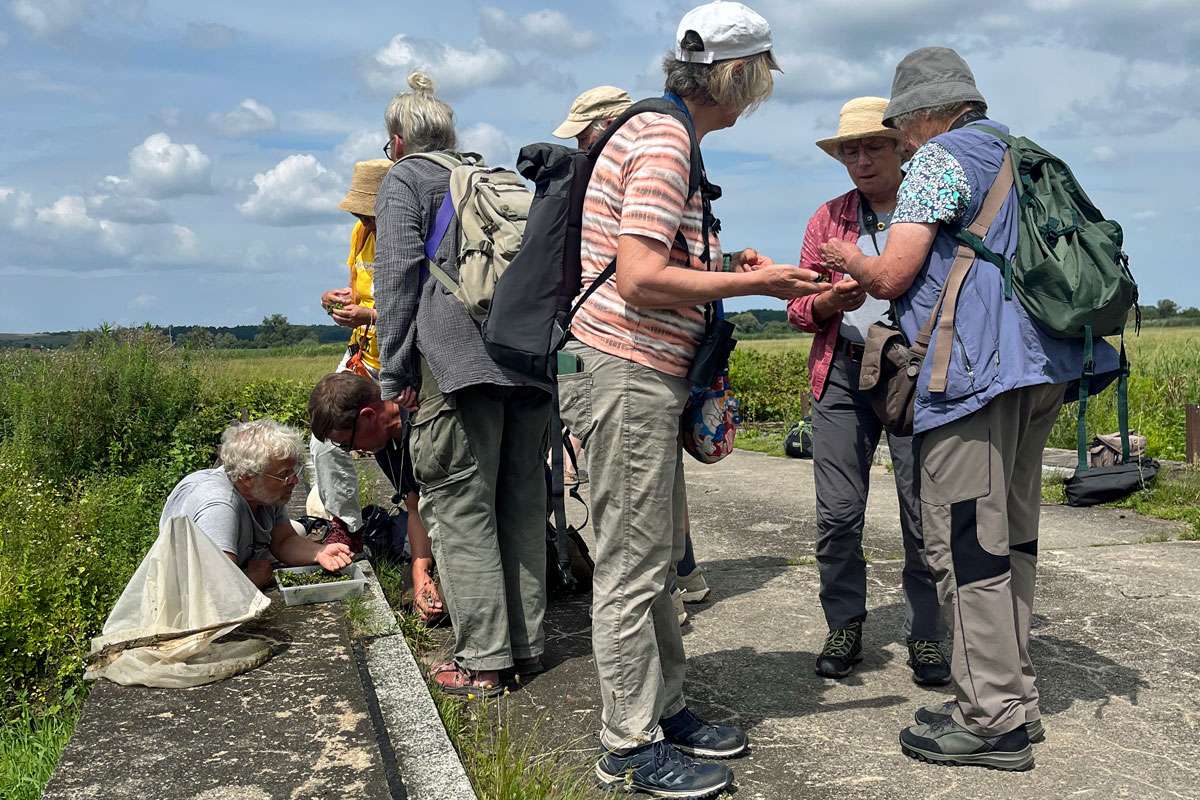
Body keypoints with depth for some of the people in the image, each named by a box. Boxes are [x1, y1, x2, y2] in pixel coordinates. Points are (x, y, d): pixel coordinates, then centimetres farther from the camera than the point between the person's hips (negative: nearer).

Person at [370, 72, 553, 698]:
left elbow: (398, 275, -4)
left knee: (462, 511, -3)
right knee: (521, 507, 10)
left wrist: (394, 374, -4)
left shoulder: (404, 180, 9)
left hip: (457, 364, -6)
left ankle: (481, 659, -1)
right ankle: (527, 645, 16)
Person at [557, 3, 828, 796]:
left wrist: (723, 263, 11)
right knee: (634, 565, -2)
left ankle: (664, 708, 30)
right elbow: (641, 279, -23)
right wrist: (752, 283, -15)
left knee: (658, 555, 17)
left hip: (648, 374, 11)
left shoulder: (665, 135, 19)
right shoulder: (665, 138, -13)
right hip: (627, 373, -11)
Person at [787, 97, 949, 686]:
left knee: (924, 514, -1)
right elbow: (798, 309, 11)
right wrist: (830, 301, -11)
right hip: (843, 373, 2)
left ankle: (926, 636, 14)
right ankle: (844, 627, 17)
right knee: (837, 514, 0)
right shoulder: (828, 218, 13)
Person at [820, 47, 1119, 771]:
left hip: (976, 369, -9)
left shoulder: (940, 156, -3)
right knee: (1010, 539, 12)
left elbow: (894, 273, -10)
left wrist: (854, 263, 11)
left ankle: (992, 719, -2)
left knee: (966, 545, -6)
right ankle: (1016, 699, 19)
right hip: (1039, 365, 9)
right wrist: (880, 279, 32)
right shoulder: (1015, 156, 24)